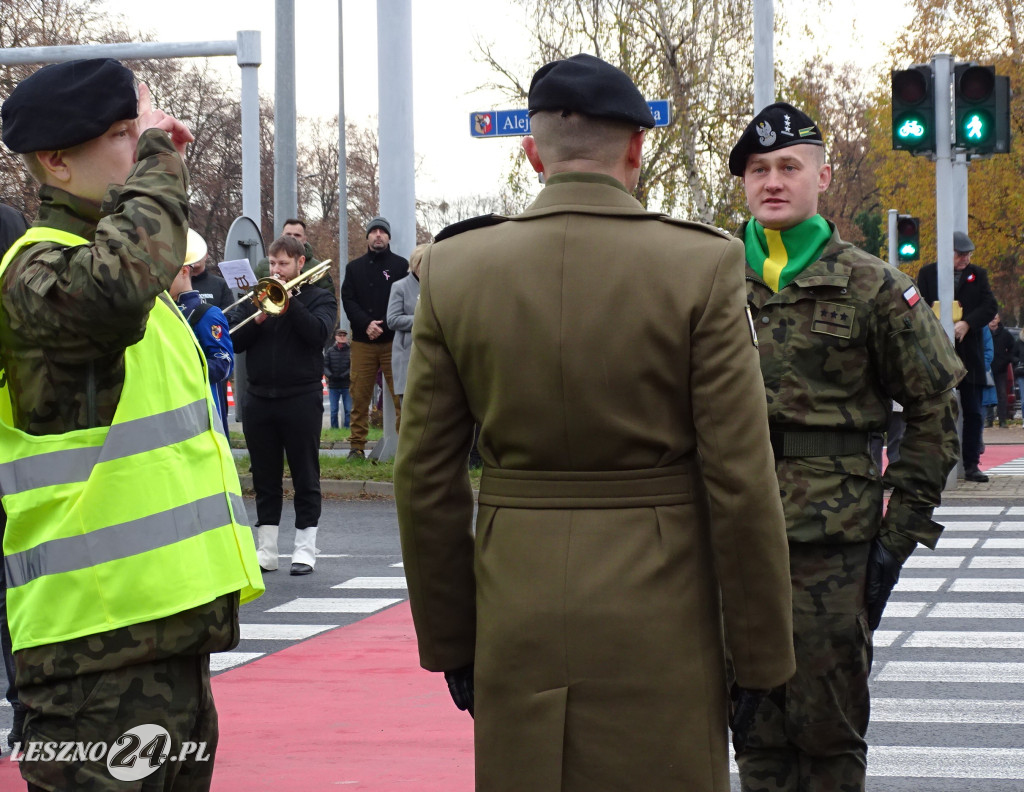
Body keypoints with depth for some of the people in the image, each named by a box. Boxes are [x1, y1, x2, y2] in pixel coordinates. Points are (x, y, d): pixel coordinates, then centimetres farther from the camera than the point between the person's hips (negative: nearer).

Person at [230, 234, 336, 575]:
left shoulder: (319, 298, 5)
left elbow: (317, 332, -15)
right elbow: (233, 341, 2)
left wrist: (289, 298, -14)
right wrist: (257, 318, -13)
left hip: (301, 397, -3)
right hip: (259, 397, 4)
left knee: (305, 477, 1)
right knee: (265, 479, 7)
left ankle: (305, 548, 5)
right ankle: (266, 550, 12)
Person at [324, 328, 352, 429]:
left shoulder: (351, 351, 1)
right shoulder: (330, 351, 7)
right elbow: (325, 366, 3)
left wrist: (344, 375, -19)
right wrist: (330, 375, -15)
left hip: (347, 386, -2)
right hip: (333, 385, 2)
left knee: (348, 410, 0)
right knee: (333, 410, 4)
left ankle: (348, 428, 5)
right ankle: (334, 428, 10)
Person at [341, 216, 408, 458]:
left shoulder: (400, 265, 7)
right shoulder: (354, 267, 14)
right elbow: (348, 300, 4)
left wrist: (383, 325, -12)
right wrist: (366, 324, -12)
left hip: (393, 340, -2)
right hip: (362, 342, 2)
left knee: (401, 396, -6)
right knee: (359, 396, 2)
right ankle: (357, 446, 8)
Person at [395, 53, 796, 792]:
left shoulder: (455, 270, -1)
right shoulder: (701, 267, -8)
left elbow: (426, 481, 2)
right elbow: (740, 481, -8)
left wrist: (448, 641, 12)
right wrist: (760, 654, 1)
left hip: (515, 625, 2)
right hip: (659, 621, -2)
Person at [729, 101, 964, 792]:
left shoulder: (874, 288, 0)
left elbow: (936, 408, 3)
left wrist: (904, 526, -2)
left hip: (833, 546, -2)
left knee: (830, 730, 3)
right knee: (756, 731, 9)